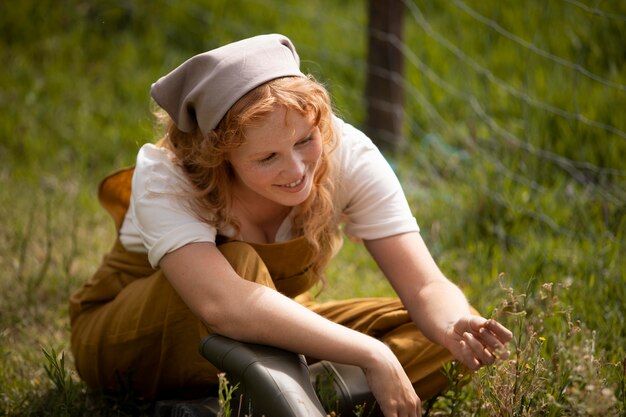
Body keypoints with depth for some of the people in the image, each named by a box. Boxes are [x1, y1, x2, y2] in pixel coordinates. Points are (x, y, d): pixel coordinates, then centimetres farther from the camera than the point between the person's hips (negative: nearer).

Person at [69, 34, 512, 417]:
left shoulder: (347, 155, -23)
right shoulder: (166, 177, -31)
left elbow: (426, 286, -25)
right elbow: (220, 303, -48)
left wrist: (458, 330, -49)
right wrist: (371, 355, -53)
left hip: (264, 331, 4)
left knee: (436, 332, -16)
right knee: (240, 263, -37)